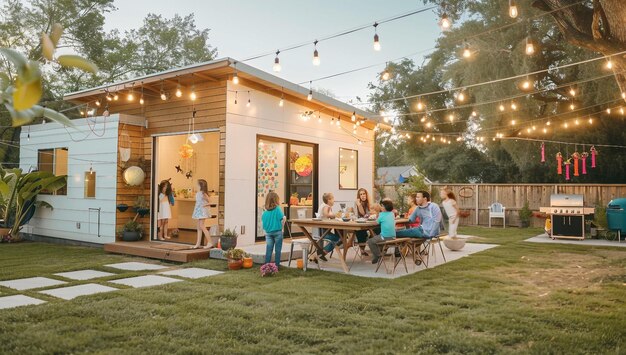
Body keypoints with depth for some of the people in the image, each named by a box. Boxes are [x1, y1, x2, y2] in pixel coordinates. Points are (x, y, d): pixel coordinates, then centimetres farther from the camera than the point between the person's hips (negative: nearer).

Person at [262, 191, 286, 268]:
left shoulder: (265, 211, -1)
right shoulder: (278, 208, -12)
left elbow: (262, 221, 1)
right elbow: (282, 218, -20)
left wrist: (266, 229, 13)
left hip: (268, 232, 3)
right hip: (277, 232, -3)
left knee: (268, 250, 9)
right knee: (278, 250, 8)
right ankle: (276, 265, 12)